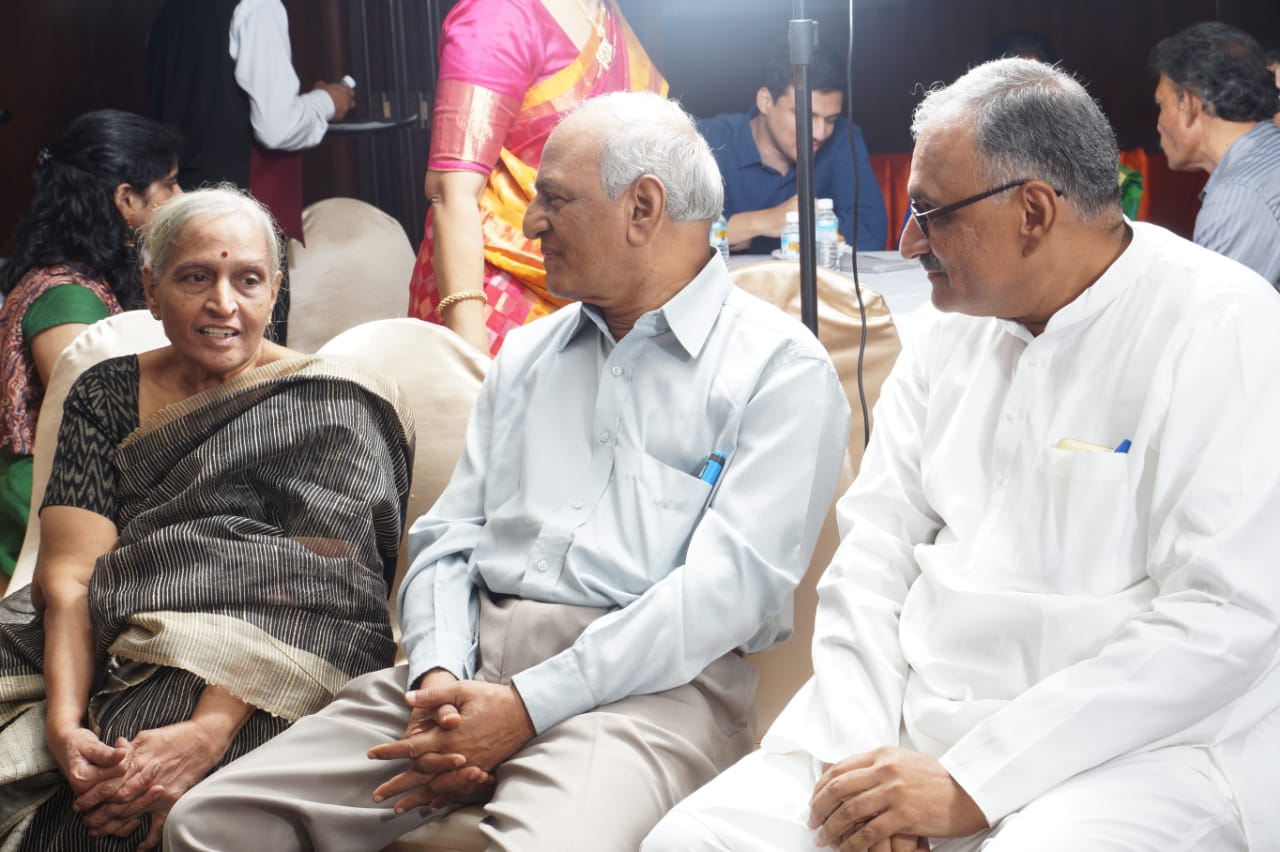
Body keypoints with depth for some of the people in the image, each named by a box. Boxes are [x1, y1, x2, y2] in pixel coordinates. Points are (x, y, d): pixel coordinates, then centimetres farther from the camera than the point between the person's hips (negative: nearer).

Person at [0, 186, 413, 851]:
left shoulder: (328, 404, 4)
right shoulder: (105, 396, 16)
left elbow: (309, 592, -8)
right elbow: (68, 573, 3)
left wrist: (210, 729, -24)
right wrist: (63, 720, -16)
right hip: (104, 656, 4)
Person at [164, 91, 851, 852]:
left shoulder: (781, 368, 0)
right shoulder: (528, 354, 22)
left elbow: (729, 582, -11)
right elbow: (447, 537, 16)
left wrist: (526, 706, -17)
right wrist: (439, 676, -6)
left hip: (647, 683, -5)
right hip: (475, 656, 5)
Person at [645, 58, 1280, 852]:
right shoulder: (955, 324, 10)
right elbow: (874, 541, 7)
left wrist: (970, 785, -19)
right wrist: (857, 746, -9)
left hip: (1130, 746, -5)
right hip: (916, 714, 5)